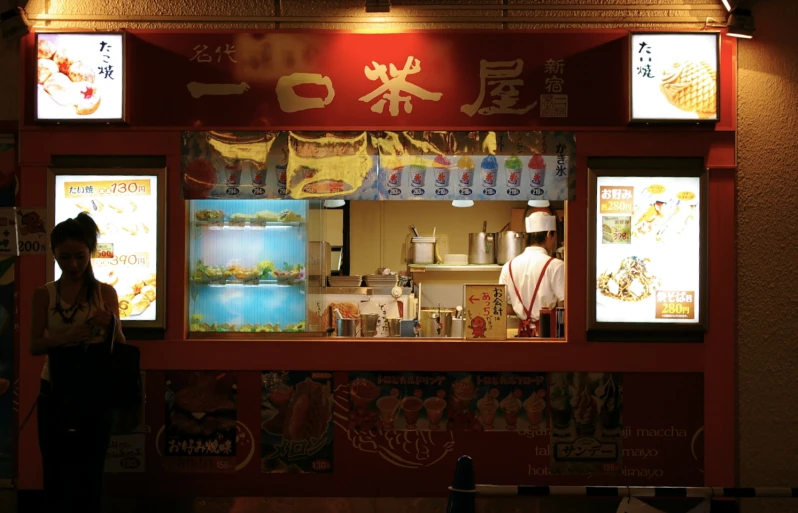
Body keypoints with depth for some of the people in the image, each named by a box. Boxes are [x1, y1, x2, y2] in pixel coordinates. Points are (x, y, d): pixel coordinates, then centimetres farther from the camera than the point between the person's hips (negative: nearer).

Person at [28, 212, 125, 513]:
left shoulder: (105, 293, 1)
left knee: (89, 476, 6)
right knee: (56, 476, 6)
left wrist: (111, 326, -23)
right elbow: (34, 345, -5)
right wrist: (65, 338, -25)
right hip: (55, 393, 1)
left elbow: (120, 346, 0)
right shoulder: (44, 294, 1)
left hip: (95, 393, 0)